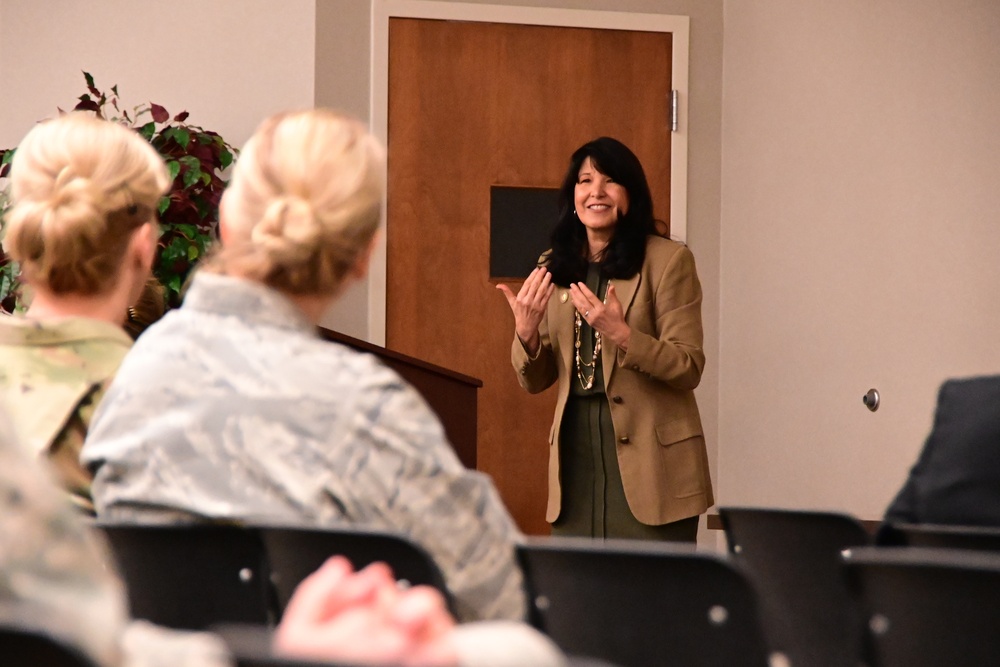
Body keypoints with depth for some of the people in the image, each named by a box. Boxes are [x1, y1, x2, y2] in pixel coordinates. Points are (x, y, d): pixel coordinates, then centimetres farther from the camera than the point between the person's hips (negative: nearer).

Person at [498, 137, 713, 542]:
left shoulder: (668, 260, -3)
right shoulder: (554, 268, 11)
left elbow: (689, 369, -8)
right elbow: (535, 381, 13)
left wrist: (621, 335, -23)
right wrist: (526, 332, -7)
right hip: (576, 459, 4)